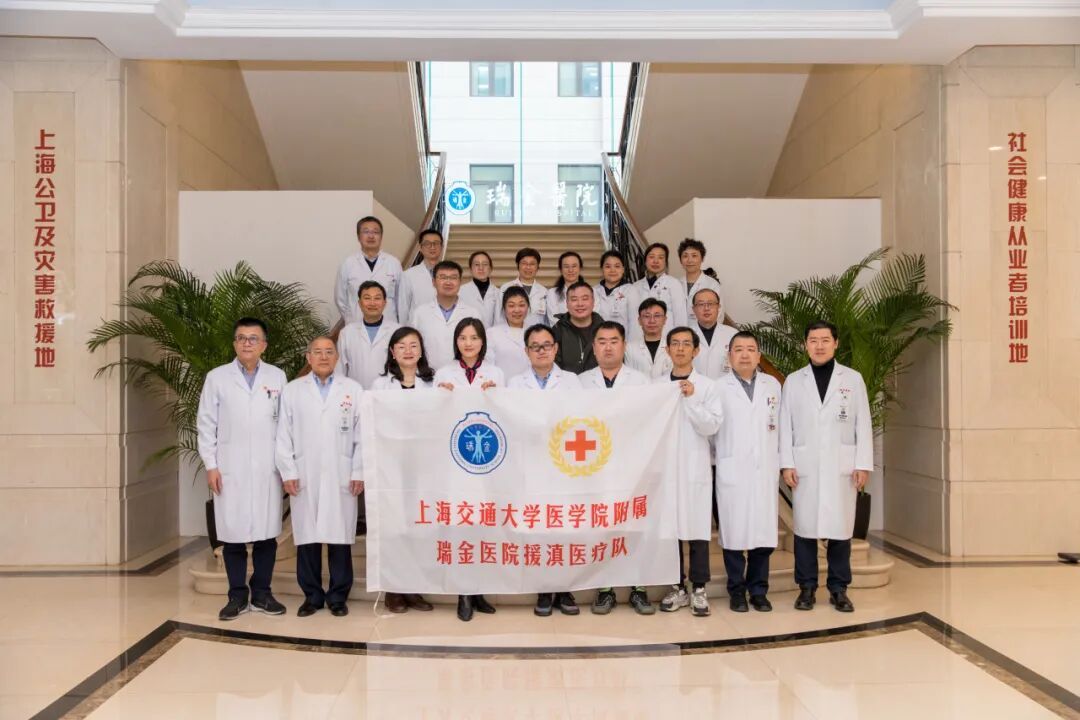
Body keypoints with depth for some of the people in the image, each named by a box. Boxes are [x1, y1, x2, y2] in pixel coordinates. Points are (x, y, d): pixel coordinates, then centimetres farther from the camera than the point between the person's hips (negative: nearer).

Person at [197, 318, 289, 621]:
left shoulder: (277, 377, 5)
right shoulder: (217, 377, 3)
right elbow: (206, 424, 3)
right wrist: (210, 465, -2)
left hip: (268, 469, 1)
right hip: (230, 470, -1)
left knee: (267, 533, 5)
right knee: (233, 534, 3)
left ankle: (261, 593, 18)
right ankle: (237, 595, 15)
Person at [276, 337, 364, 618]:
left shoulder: (353, 389, 8)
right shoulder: (292, 390, 9)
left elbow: (363, 434, 4)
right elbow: (284, 435, 6)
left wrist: (359, 472, -2)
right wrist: (288, 472, -1)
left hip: (342, 477, -1)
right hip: (304, 477, 1)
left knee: (340, 536, 1)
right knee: (307, 536, 3)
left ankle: (338, 596, 13)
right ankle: (312, 595, 15)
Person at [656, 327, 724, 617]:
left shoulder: (707, 386, 4)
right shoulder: (656, 385, 9)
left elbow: (711, 425, -5)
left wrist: (690, 398, -13)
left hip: (695, 465, -1)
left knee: (698, 527, -3)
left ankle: (698, 589, 7)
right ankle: (677, 587, 15)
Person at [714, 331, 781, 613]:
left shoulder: (773, 385, 12)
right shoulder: (719, 387, 0)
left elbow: (779, 425, 12)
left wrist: (778, 462, 9)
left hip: (765, 470, 3)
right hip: (732, 470, -3)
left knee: (763, 531, 3)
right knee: (734, 531, 0)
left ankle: (758, 590, 15)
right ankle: (736, 590, 12)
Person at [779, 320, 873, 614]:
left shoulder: (853, 379, 8)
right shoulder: (793, 381, 8)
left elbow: (863, 425, 5)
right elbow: (785, 426, 5)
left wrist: (863, 465, -2)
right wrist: (786, 464, -3)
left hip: (842, 467, 0)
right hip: (804, 467, 0)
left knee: (841, 528, 2)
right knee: (805, 527, 2)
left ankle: (838, 589, 14)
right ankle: (807, 587, 12)